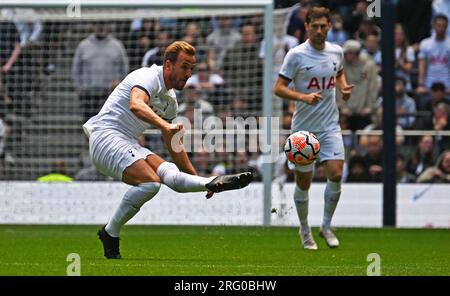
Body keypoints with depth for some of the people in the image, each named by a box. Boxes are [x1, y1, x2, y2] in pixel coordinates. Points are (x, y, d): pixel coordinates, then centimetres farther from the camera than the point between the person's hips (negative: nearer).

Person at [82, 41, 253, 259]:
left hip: (129, 145, 8)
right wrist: (165, 125, -52)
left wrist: (196, 177, 27)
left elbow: (173, 144, 30)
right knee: (150, 182, -31)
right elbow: (136, 105, -35)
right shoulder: (148, 77, -11)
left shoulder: (170, 100, 18)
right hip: (106, 137, -8)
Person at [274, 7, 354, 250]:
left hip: (330, 126, 3)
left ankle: (326, 226, 7)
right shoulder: (296, 55, -11)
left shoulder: (336, 52, 4)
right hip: (303, 128, -3)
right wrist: (303, 97, -27)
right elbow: (279, 88, -12)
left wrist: (343, 88, 4)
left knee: (335, 174, -12)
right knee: (303, 182, 4)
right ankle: (305, 230, 23)